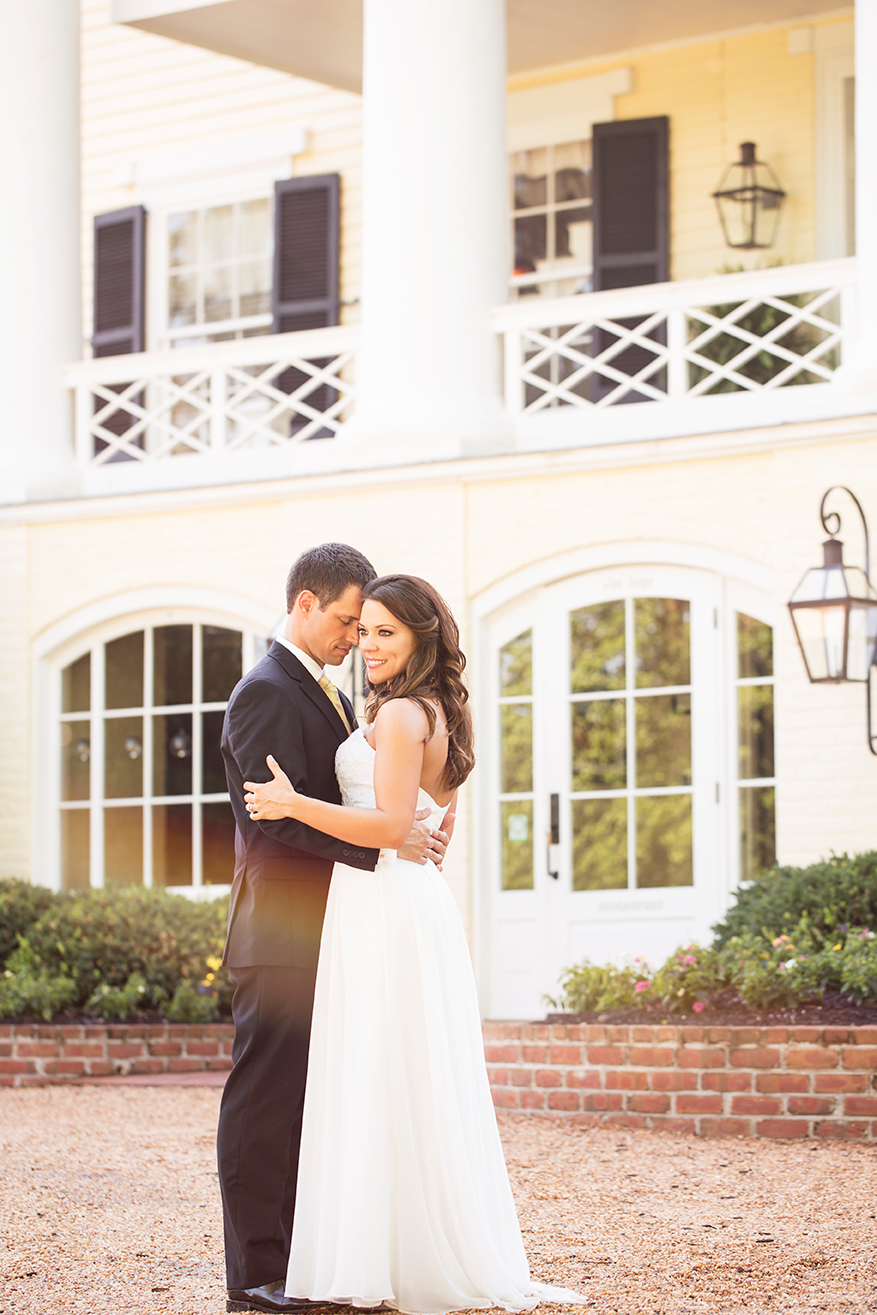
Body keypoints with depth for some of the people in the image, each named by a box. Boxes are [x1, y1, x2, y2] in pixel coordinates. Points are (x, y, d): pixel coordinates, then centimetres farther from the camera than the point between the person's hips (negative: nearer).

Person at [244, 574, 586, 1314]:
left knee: (379, 1087, -6)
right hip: (423, 900, 10)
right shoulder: (444, 716, 16)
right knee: (423, 1089, 10)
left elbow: (391, 826, -20)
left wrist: (295, 804, -19)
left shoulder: (399, 715, -12)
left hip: (383, 910, -10)